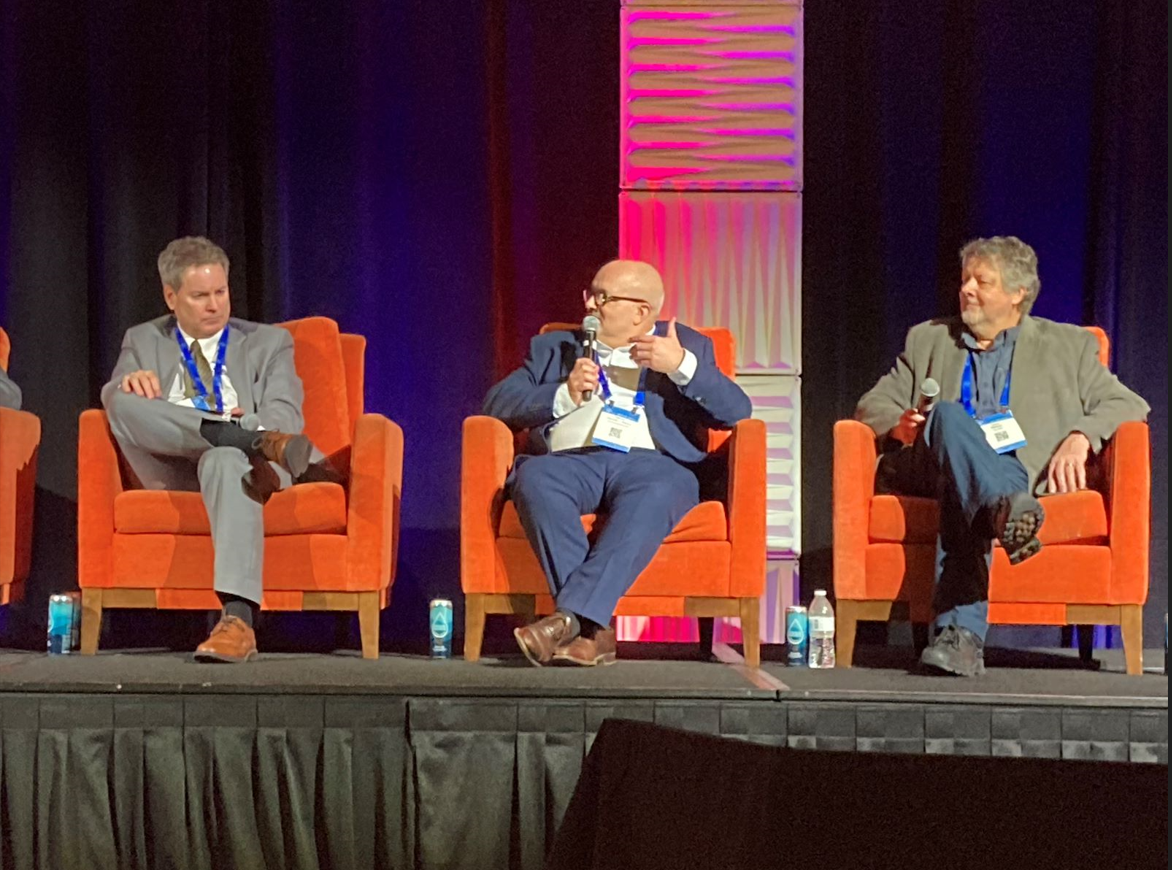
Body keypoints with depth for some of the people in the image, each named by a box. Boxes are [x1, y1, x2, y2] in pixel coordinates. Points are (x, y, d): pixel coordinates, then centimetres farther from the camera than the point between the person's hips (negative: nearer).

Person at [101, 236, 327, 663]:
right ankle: (253, 441, -40)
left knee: (225, 460, -41)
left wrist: (259, 431, -20)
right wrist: (129, 382, -18)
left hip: (234, 456, -2)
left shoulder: (268, 342, 20)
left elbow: (285, 414, 5)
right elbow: (112, 396, 7)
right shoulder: (143, 340, 24)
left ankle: (238, 620, -56)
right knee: (125, 401, -28)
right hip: (173, 471, 2)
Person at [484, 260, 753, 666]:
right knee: (534, 478, -33)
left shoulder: (687, 346, 21)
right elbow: (496, 404, 15)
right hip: (571, 459, 2)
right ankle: (594, 630, -38)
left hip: (651, 462, -2)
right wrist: (565, 395, 0)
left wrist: (682, 366, -6)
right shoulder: (554, 347, 27)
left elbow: (737, 412, 7)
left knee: (654, 493, -38)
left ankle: (572, 616, -46)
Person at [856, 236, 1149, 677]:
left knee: (964, 495, -38)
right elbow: (873, 405, 22)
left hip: (1019, 469, -1)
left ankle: (961, 632, -53)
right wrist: (897, 425, -4)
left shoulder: (1067, 346, 23)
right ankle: (1008, 508, -59)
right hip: (929, 468, 1)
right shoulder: (927, 340, 29)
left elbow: (1129, 405, 14)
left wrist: (1080, 437, -8)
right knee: (950, 416, -35)